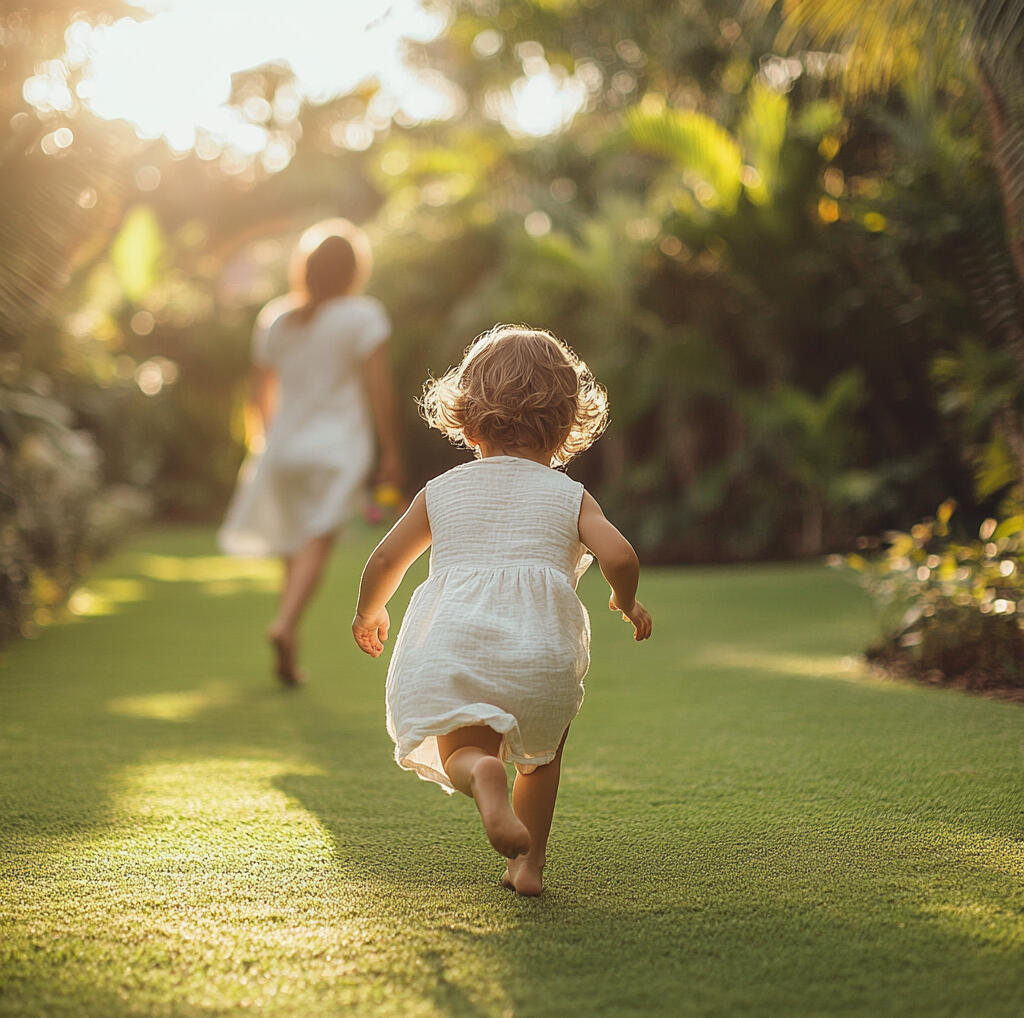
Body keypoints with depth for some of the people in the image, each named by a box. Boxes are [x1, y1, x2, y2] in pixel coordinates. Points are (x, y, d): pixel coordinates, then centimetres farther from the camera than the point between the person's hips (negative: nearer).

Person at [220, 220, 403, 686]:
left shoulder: (274, 319, 8)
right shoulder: (363, 316, -6)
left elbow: (259, 394, 14)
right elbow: (379, 389, -11)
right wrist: (391, 450, -4)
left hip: (284, 445, 5)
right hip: (337, 445, -5)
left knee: (296, 547, 14)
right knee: (317, 543, -11)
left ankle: (289, 654, 18)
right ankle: (285, 622, -33)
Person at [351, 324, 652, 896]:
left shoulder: (441, 492, 18)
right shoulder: (570, 496, 13)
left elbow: (385, 561, 19)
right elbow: (620, 557, -3)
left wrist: (369, 612, 39)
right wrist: (628, 604, 19)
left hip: (450, 645, 0)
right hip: (541, 648, 0)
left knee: (461, 750, 7)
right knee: (542, 751, 25)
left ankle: (482, 775, -29)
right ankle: (530, 861, 16)